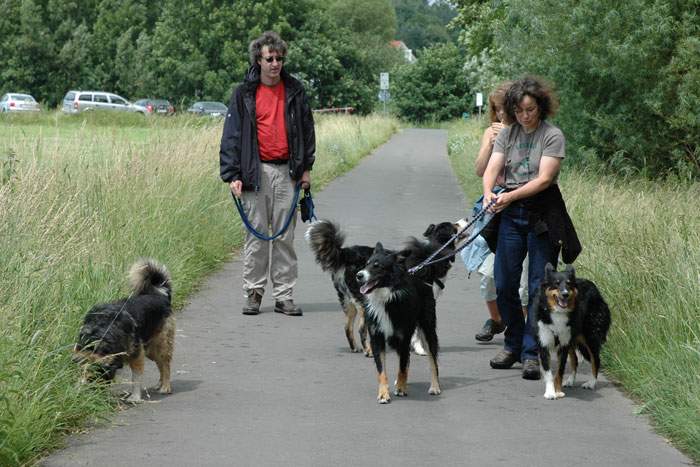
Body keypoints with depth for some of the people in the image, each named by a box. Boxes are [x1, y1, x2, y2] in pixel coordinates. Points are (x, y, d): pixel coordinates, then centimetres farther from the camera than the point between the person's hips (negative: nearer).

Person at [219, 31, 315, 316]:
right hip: (256, 171, -2)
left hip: (286, 171, 2)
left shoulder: (295, 91, 8)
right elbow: (232, 135, 0)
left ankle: (284, 296, 8)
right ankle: (253, 293, 8)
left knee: (285, 236, 4)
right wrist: (233, 175, -7)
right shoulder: (245, 93, 1)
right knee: (256, 235, 0)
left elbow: (306, 129, 15)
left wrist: (306, 168, 10)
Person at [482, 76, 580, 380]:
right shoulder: (506, 134, 8)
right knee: (504, 284, 5)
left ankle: (532, 354, 1)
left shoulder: (553, 136, -5)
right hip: (511, 215, 4)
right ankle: (513, 345, 21)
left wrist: (510, 196, -25)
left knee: (538, 287, -3)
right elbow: (492, 169, -1)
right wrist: (488, 194, -23)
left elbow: (544, 178, -14)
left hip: (543, 214, -4)